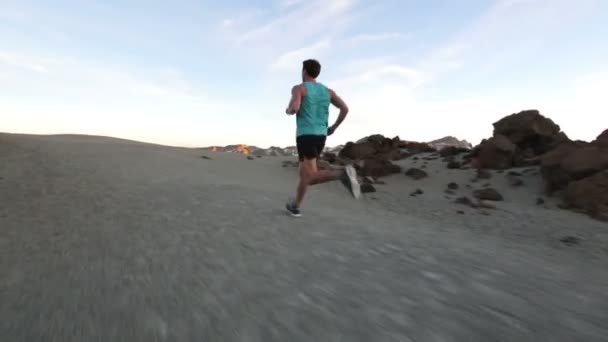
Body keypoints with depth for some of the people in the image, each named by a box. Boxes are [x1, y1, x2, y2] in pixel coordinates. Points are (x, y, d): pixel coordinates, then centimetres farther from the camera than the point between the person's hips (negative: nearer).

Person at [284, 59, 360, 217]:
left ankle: (343, 174, -38)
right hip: (321, 137, 6)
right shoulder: (327, 90, 16)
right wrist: (334, 127, 18)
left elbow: (294, 108, -17)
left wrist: (288, 111, 9)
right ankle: (295, 205, 15)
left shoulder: (299, 88, 1)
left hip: (305, 136, -6)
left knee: (311, 177, -15)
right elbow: (345, 108, 5)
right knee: (304, 171, 17)